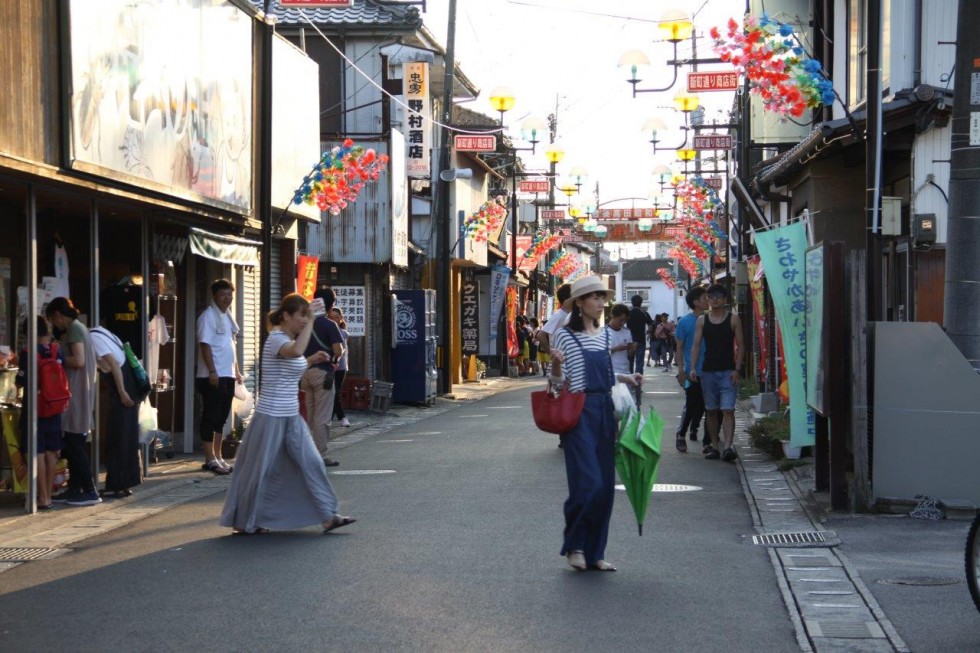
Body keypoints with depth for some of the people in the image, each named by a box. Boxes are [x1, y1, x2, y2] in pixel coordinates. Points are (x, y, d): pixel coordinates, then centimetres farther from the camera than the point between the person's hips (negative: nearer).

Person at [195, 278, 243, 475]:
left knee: (221, 418, 13)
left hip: (227, 376, 9)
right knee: (210, 418, -4)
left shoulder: (227, 316, 16)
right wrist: (212, 372, -21)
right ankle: (210, 460, -2)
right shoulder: (208, 316, -10)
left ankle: (217, 457, 20)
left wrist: (236, 370, 19)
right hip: (212, 377, -9)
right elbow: (205, 344, -16)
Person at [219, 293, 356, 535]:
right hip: (271, 417, -9)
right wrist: (311, 322, -31)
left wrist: (312, 360, 13)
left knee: (311, 463, 4)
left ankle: (328, 516, 7)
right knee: (259, 470, 2)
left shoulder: (290, 340, 12)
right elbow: (295, 351, -39)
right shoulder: (276, 339, -16)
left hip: (291, 417, 9)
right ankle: (243, 522, 16)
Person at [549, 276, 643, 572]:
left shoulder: (604, 334, 12)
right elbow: (558, 381, -6)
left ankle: (594, 552, 14)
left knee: (606, 486, 6)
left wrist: (625, 378, 11)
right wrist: (556, 364, -26)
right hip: (579, 413, -7)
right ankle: (574, 545, 7)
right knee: (588, 483, -12)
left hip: (604, 413, 7)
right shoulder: (566, 336, -7)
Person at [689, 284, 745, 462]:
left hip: (728, 372, -3)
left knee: (727, 410, -13)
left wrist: (737, 369, -7)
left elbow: (740, 345, 2)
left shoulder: (733, 319, 2)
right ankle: (714, 446, 14)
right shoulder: (702, 320, 8)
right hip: (708, 371, 3)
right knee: (711, 411, 7)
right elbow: (696, 345, 7)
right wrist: (693, 368, -5)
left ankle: (728, 446, -22)